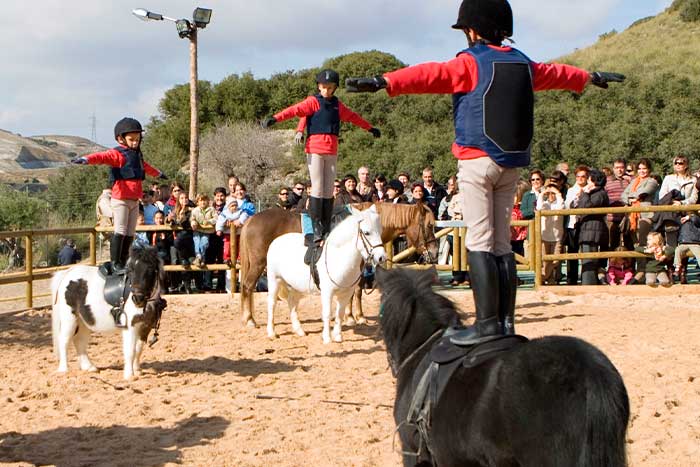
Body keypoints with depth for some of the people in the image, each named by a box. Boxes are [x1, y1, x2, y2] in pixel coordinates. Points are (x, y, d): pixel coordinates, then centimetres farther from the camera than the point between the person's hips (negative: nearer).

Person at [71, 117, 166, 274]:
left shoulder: (137, 155, 19)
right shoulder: (118, 154, -7)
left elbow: (145, 167, 41)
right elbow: (103, 156, -27)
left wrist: (158, 173, 59)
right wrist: (86, 159, -47)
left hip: (134, 201, 8)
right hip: (120, 200, -8)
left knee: (130, 233, 9)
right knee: (120, 231, -10)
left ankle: (123, 263, 16)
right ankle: (114, 263, -6)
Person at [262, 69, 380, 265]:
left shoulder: (337, 106, 17)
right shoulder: (313, 102, 0)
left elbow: (353, 117, 33)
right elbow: (296, 110, -16)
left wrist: (370, 128, 45)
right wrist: (275, 118, -32)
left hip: (332, 151, 5)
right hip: (315, 149, -5)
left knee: (329, 191, 4)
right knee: (317, 189, -10)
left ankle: (327, 230, 7)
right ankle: (317, 230, -9)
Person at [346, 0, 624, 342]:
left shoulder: (471, 63, -7)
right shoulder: (524, 64, 13)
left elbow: (430, 75, -23)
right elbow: (556, 73, 31)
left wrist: (384, 82, -33)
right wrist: (591, 78, 50)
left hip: (478, 160, -6)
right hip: (511, 165, 6)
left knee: (479, 242, -8)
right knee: (502, 243, 10)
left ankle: (487, 322, -14)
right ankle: (506, 322, 10)